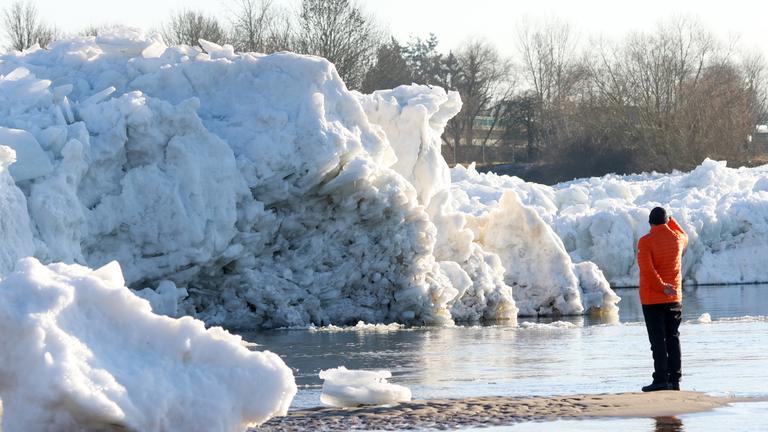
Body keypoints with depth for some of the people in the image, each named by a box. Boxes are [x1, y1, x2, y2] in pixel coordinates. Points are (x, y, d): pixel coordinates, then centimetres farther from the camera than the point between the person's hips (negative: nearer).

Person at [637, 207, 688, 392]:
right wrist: (671, 221, 34)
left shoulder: (646, 241, -11)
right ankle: (674, 380, 9)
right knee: (673, 338, 10)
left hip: (652, 299, -4)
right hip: (675, 299, 4)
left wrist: (662, 286, -17)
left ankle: (661, 379, -10)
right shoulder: (677, 238, 3)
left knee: (658, 340, -5)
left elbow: (647, 269, -22)